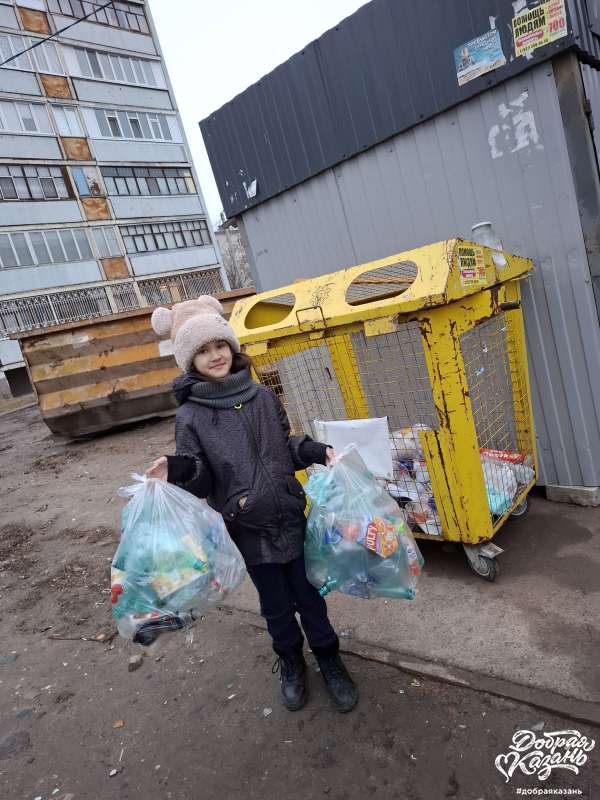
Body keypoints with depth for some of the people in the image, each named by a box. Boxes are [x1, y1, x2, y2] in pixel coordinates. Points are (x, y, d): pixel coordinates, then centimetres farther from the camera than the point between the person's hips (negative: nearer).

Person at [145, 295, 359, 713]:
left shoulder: (262, 396, -1)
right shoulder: (190, 416, -10)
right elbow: (202, 482, -8)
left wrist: (319, 452, -7)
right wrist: (177, 470, -28)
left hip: (290, 518, 2)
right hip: (248, 529, -1)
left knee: (308, 595, 14)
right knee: (276, 606, 15)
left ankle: (330, 660, 40)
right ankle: (291, 664, 44)